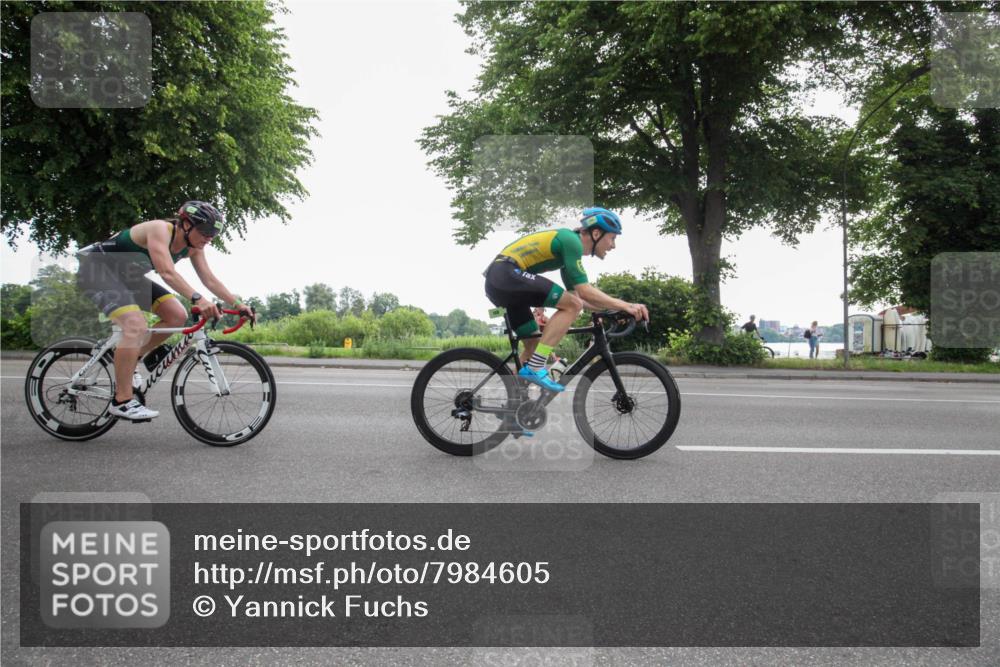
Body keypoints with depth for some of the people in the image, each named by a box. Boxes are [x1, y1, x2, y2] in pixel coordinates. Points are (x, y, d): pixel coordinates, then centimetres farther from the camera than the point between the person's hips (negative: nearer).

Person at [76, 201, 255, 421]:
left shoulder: (193, 247, -4)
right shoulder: (160, 230, -28)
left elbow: (210, 279, -6)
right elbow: (167, 273, -42)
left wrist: (239, 305, -15)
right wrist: (197, 299, -54)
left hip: (127, 276, 9)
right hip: (96, 268, -8)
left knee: (177, 317, -6)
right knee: (136, 325, -29)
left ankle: (129, 361, 9)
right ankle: (122, 401, -21)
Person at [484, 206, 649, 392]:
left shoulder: (569, 243, 21)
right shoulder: (571, 240, -8)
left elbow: (576, 295, 24)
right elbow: (584, 291, -14)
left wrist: (614, 308, 18)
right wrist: (624, 305, -11)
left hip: (496, 280, 10)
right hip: (507, 274, -10)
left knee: (533, 345, 15)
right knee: (572, 306, -14)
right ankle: (534, 368, -16)